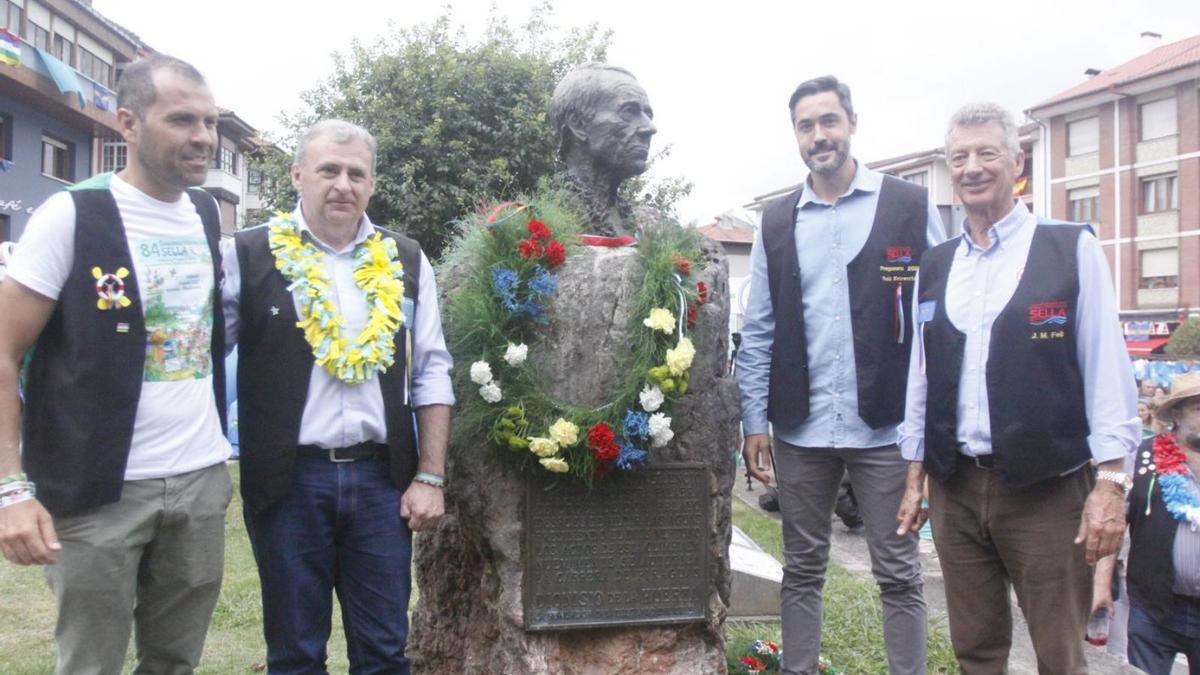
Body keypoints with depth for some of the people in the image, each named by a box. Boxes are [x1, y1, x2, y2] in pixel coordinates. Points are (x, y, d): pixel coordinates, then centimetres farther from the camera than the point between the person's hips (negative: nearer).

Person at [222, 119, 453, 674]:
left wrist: (430, 477, 2)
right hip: (287, 480, -2)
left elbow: (431, 374, 7)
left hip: (382, 477, 2)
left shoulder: (405, 261, 7)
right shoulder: (248, 256, -1)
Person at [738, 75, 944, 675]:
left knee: (898, 574, 7)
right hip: (800, 429, 3)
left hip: (886, 424, -2)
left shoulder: (910, 207, 0)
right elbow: (758, 331, 7)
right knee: (802, 570, 14)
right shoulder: (776, 222, 8)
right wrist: (754, 423, 2)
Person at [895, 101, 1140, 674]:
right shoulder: (934, 267, 10)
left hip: (1047, 488, -4)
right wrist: (915, 479, 12)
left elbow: (1106, 367, -5)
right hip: (956, 490, 4)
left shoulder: (1073, 249, -2)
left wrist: (1110, 482, -10)